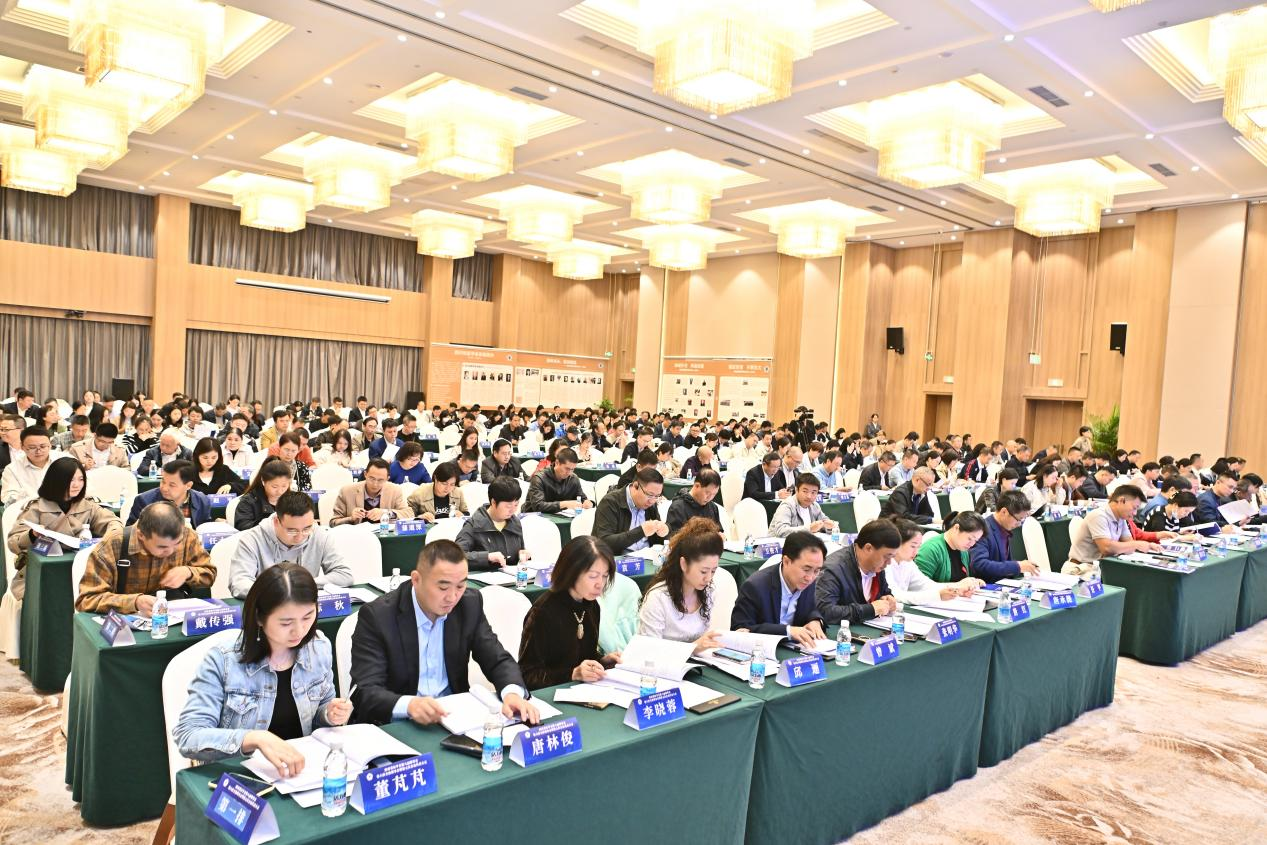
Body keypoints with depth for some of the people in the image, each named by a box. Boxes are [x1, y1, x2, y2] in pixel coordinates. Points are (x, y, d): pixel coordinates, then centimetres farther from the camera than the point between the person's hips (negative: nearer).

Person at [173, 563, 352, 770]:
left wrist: (330, 715, -10)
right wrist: (255, 739, -32)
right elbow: (187, 736, -19)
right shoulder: (223, 659, -15)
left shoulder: (320, 648, -3)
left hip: (303, 773, 2)